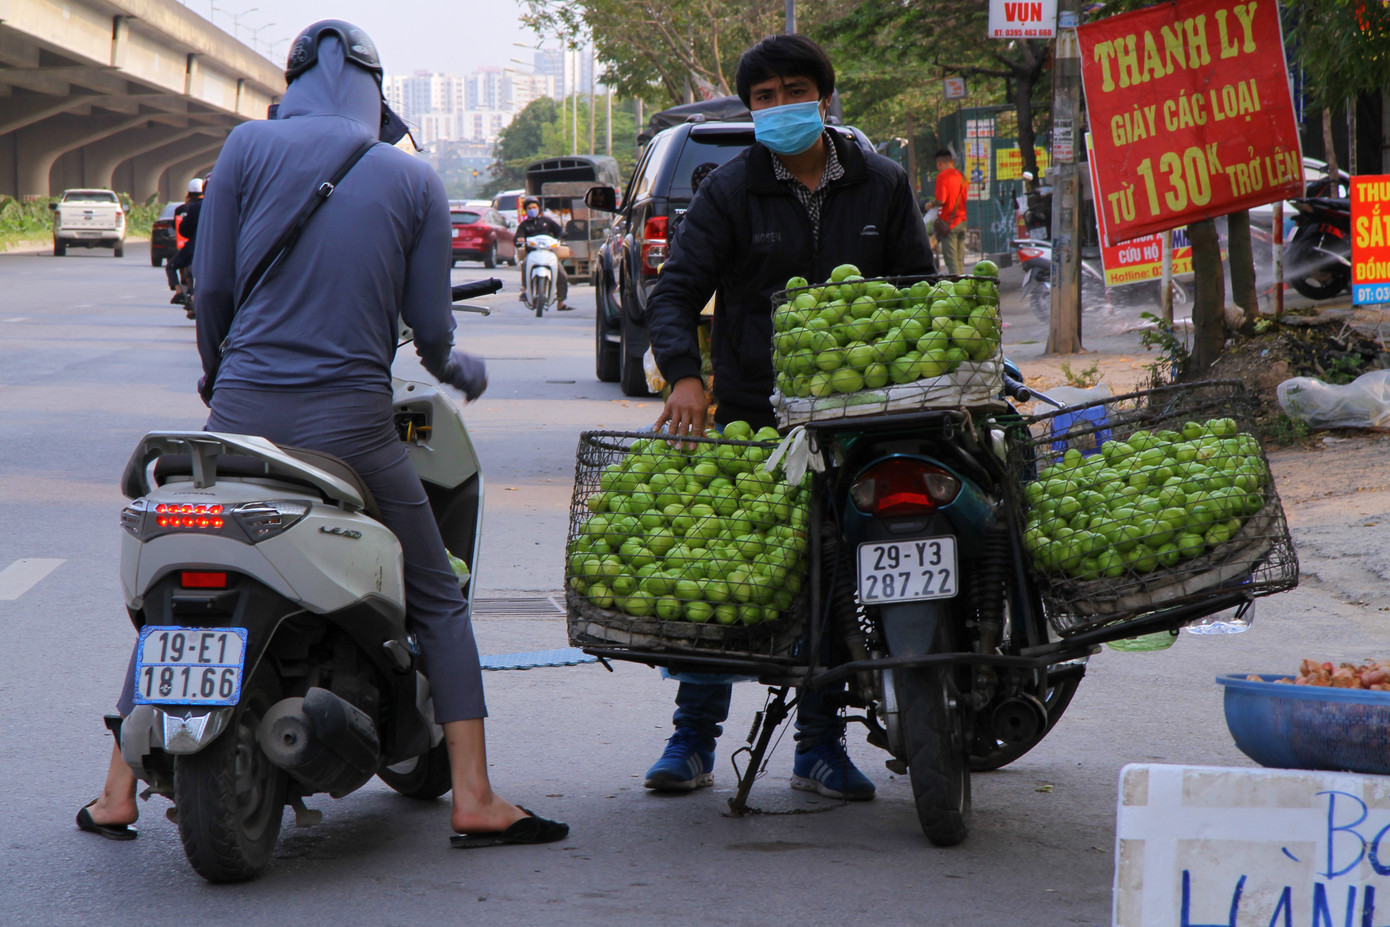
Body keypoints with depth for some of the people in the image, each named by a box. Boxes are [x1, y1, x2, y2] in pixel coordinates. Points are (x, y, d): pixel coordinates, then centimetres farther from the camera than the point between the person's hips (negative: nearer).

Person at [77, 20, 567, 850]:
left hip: (245, 410, 1)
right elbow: (430, 326, 4)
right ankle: (474, 798, 3)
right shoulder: (415, 180, 2)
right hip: (351, 422, -1)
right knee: (439, 602, 11)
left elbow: (210, 287, 4)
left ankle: (118, 791, 14)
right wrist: (458, 369, 27)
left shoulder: (250, 145, 2)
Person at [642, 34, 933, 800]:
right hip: (750, 413, -2)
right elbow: (675, 293, -2)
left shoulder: (880, 187, 9)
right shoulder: (730, 191, 2)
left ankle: (820, 749, 13)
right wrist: (683, 374, -21)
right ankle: (692, 741, 8)